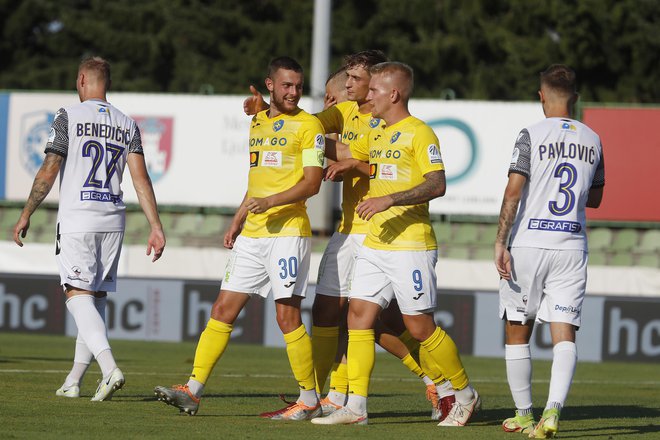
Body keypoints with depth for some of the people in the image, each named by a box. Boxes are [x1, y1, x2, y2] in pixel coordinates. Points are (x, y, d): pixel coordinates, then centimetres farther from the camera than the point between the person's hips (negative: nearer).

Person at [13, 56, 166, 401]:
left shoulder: (68, 117, -3)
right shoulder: (127, 125, 9)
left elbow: (49, 172, -6)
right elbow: (140, 178, 1)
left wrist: (25, 215, 2)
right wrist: (156, 227, -1)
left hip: (77, 218, -5)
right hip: (112, 221, 5)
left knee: (79, 295, -7)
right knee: (97, 298, 12)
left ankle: (109, 368, -28)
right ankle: (74, 381, 18)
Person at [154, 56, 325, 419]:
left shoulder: (308, 125, -4)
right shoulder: (258, 123, 18)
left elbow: (312, 182, -11)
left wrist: (271, 202, -23)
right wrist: (237, 222, 22)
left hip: (288, 230, -7)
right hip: (252, 234, 7)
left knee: (287, 314, -10)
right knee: (223, 309, 3)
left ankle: (309, 400, 1)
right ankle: (193, 391, 5)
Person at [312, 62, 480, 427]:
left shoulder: (419, 134, -9)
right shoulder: (376, 136, 17)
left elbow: (437, 185, -19)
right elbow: (342, 155, 33)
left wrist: (390, 199, -26)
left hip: (410, 245, -8)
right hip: (374, 243, 8)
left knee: (419, 325, -4)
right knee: (359, 313, -1)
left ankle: (465, 394, 14)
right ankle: (355, 407, -1)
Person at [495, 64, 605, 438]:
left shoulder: (533, 135, -5)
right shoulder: (592, 141, 8)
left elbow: (514, 191, -13)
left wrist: (500, 243, -12)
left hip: (529, 243, -3)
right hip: (572, 244, 3)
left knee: (518, 333, 11)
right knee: (565, 334, -3)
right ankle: (554, 409, -23)